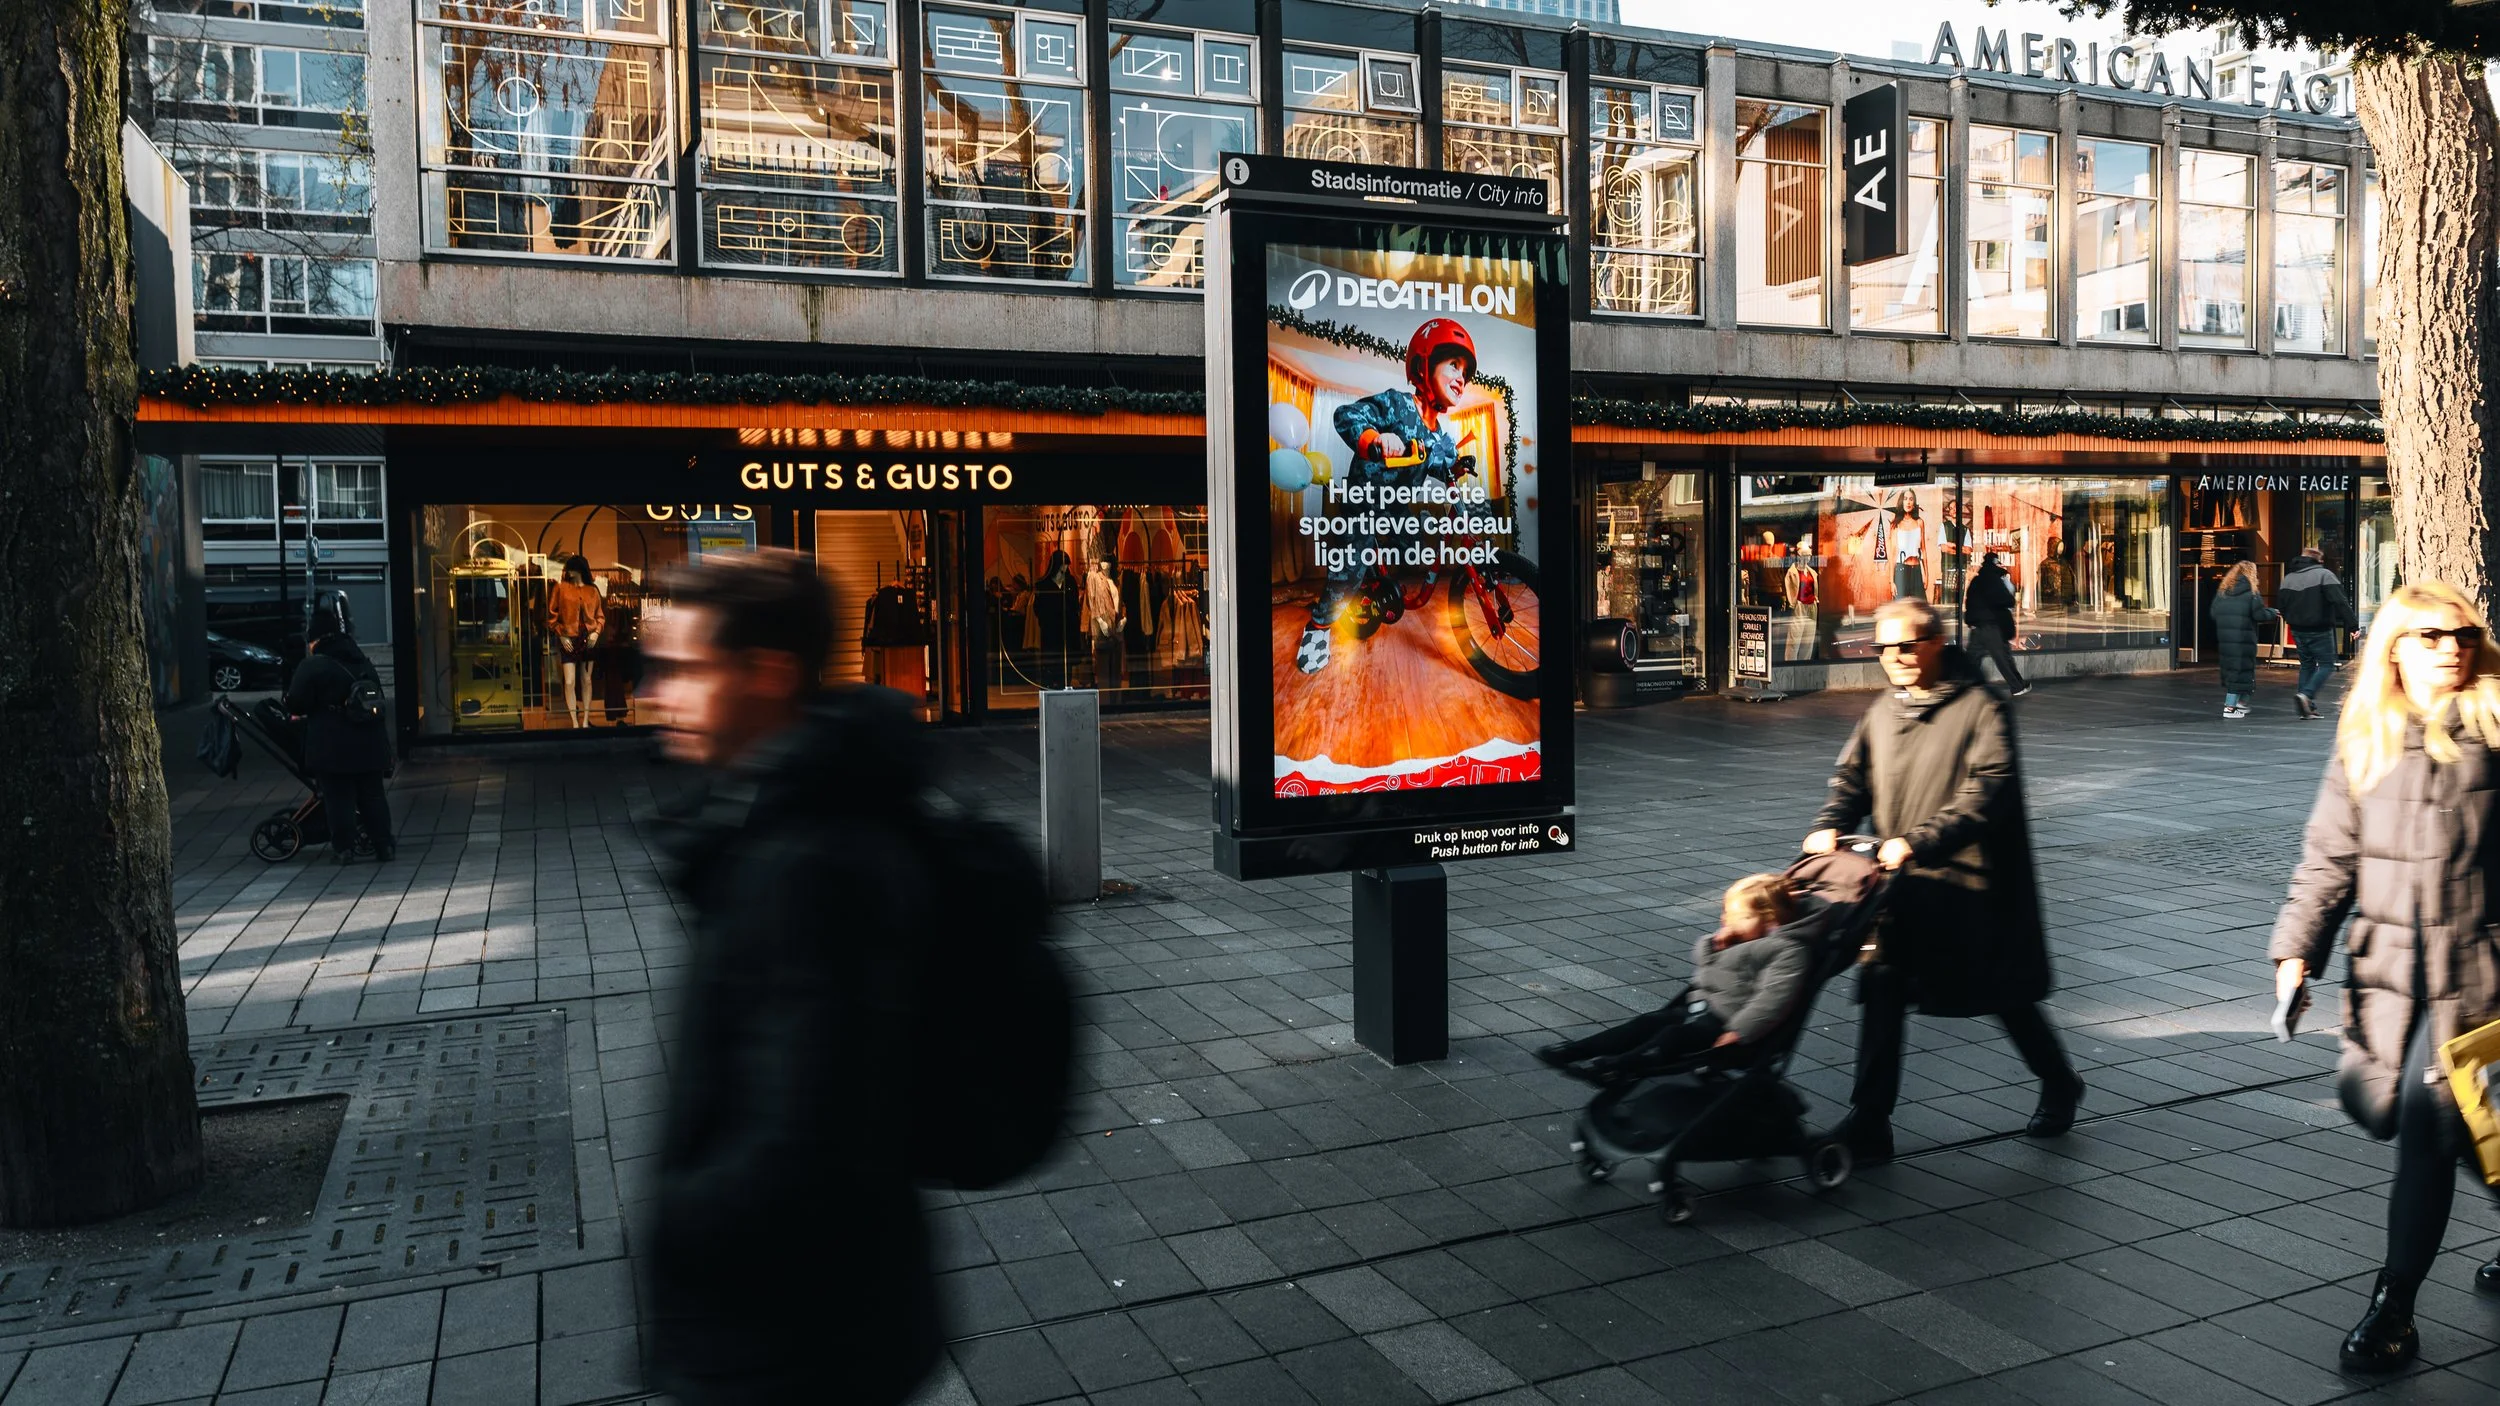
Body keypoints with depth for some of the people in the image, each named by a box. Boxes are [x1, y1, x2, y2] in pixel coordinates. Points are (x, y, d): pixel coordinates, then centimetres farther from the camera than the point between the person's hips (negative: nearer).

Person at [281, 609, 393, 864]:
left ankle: (344, 849, 0)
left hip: (333, 748, -6)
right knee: (372, 795, 11)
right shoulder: (364, 663, 12)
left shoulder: (312, 667, -10)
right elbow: (378, 699, 17)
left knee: (338, 798, 1)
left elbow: (295, 704, -11)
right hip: (369, 745, 6)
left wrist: (289, 707, 12)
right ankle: (384, 845, 12)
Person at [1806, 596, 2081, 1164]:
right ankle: (1869, 1125, 6)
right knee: (1881, 996, -1)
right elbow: (1852, 777, 12)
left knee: (2005, 997, 13)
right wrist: (1830, 825, -8)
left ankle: (2059, 1085, 40)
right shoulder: (1883, 712, 9)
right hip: (1899, 884, 5)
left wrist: (1918, 840, -30)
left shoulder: (1981, 707, -11)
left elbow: (1985, 794, -21)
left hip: (1971, 884, -5)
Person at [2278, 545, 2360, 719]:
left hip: (2298, 631, 6)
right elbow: (2340, 602, -18)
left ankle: (2308, 707, 10)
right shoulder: (2324, 574, -9)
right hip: (2319, 631, -6)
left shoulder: (2288, 578, 9)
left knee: (2307, 665, 14)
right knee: (2326, 664, 2)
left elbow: (2281, 606, 10)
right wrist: (2353, 624, -18)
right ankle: (2306, 694, -19)